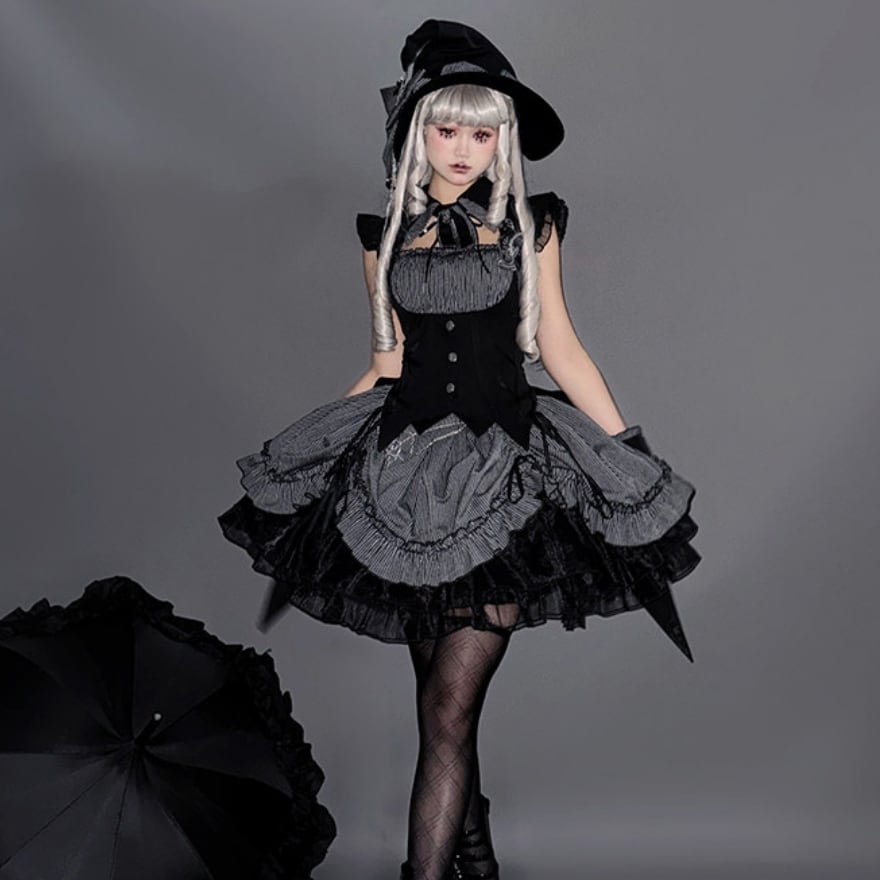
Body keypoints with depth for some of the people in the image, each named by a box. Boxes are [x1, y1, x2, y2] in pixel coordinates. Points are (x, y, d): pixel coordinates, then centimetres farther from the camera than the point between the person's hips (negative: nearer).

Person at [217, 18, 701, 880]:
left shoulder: (528, 225, 5)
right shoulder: (386, 236, 10)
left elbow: (559, 347, 6)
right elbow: (388, 363, 13)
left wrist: (632, 454, 3)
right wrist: (295, 459, 13)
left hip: (502, 470, -2)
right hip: (407, 467, 3)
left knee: (448, 705, -9)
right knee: (441, 687, 11)